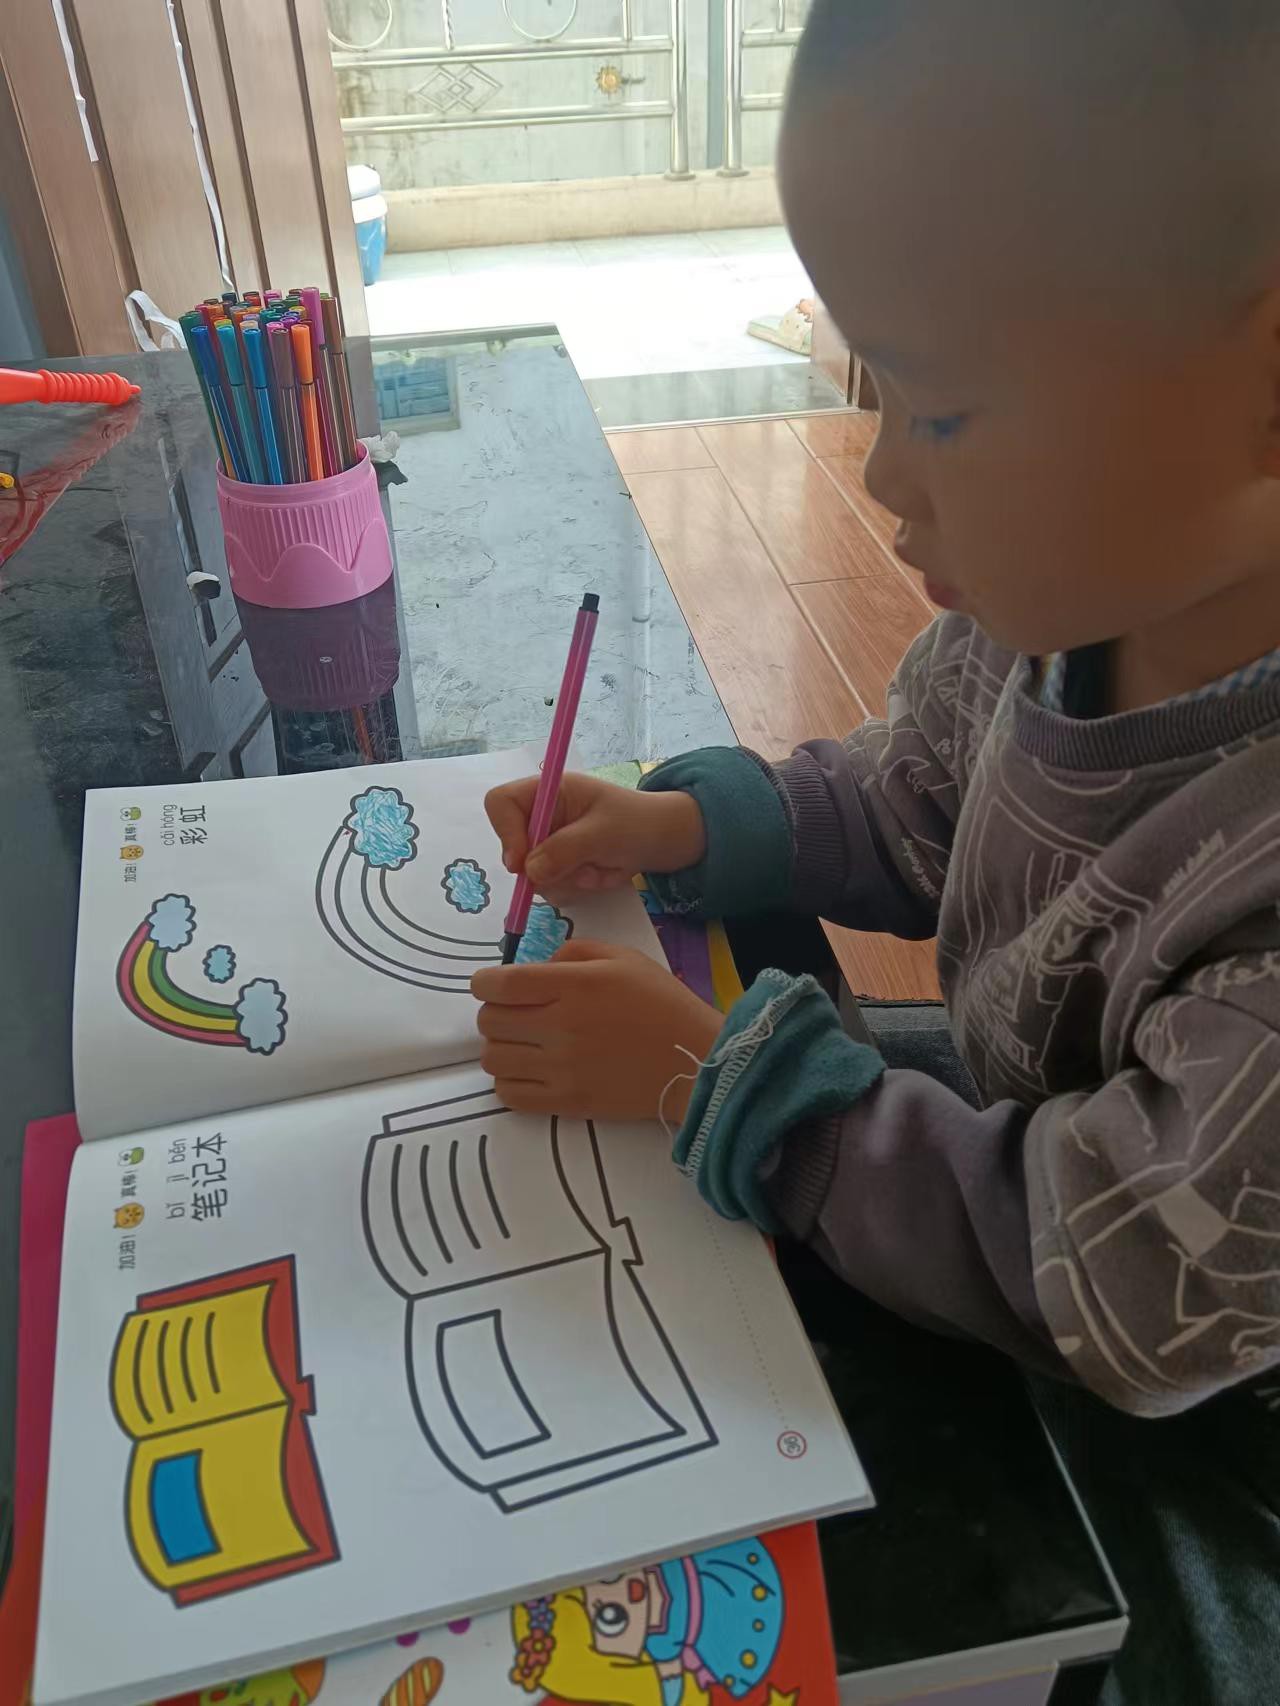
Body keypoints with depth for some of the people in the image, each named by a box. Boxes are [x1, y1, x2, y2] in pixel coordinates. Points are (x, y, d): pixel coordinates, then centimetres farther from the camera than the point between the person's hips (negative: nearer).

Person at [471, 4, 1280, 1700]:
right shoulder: (1063, 589, -16)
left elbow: (1135, 1297, -29)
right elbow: (909, 804, 4)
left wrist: (715, 1076, -26)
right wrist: (688, 827, -14)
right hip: (1017, 1152, 6)